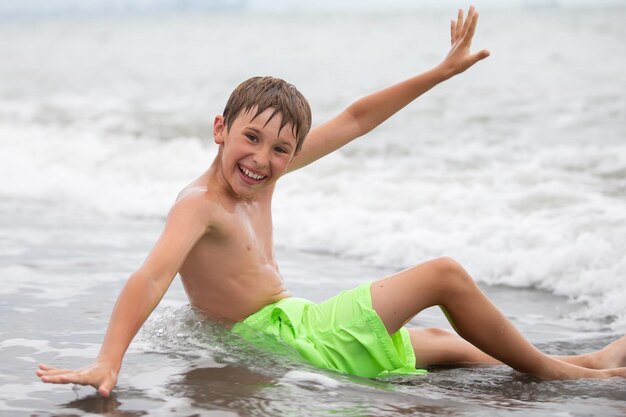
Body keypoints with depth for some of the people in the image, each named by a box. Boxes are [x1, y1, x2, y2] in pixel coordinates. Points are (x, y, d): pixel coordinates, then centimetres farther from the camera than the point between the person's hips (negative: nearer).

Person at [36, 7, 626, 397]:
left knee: (442, 342, 27)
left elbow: (354, 120, 10)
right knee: (444, 275, -7)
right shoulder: (199, 204, -22)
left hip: (296, 325, 10)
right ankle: (553, 371, 11)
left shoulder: (263, 173, 3)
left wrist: (441, 71, 14)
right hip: (276, 337, -10)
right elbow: (152, 277, -39)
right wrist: (108, 361, -54)